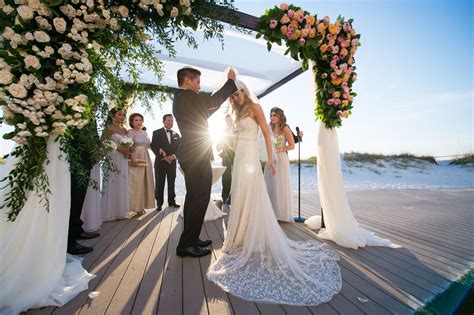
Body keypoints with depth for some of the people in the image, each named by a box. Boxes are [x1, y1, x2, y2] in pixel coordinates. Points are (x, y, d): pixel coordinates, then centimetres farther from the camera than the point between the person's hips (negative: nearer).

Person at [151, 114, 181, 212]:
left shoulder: (176, 135, 14)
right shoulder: (157, 133, 1)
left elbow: (178, 148, 9)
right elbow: (154, 147, -7)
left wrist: (173, 156, -10)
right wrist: (164, 157, -15)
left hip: (172, 162, 4)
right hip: (160, 162, -3)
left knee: (171, 183, 8)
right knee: (159, 184, 0)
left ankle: (171, 201, 18)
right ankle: (159, 203, 10)